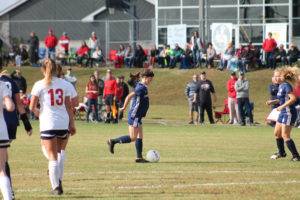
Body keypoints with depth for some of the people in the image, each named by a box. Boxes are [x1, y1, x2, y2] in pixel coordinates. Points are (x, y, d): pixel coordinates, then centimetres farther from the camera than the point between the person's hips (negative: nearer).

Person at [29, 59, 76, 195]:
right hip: (63, 123, 3)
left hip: (48, 124, -3)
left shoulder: (39, 85, -4)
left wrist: (38, 113, 15)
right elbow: (69, 106, 7)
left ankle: (56, 187, -6)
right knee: (58, 152, 20)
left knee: (52, 157, -2)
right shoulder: (63, 84, 6)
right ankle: (58, 181, 11)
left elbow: (32, 107, -6)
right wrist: (72, 124, 13)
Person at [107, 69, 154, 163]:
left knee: (140, 137, 7)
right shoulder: (141, 88, -18)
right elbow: (129, 96, -23)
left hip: (137, 116, 10)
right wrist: (124, 108, -13)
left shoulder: (142, 87, 12)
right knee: (132, 138, -6)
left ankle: (139, 157, 6)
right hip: (134, 116, -10)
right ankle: (113, 142, 2)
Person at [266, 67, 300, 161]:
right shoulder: (280, 86, 12)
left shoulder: (286, 85, -17)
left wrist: (282, 106, -25)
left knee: (285, 136, -12)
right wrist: (273, 101, 11)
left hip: (289, 113, -10)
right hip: (283, 113, 10)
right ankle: (281, 153, 36)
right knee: (277, 133, 18)